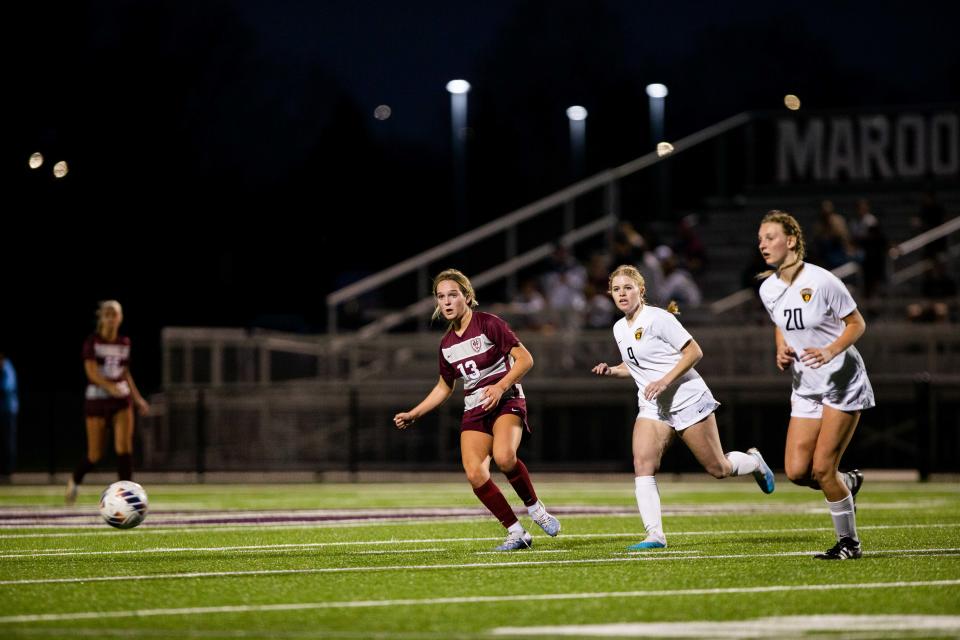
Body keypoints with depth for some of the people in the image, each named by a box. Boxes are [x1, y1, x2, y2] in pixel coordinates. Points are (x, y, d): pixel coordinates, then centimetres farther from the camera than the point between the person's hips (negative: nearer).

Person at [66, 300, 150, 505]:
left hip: (121, 398, 3)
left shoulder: (124, 343, 7)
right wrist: (110, 387, -35)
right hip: (96, 399, -3)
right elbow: (91, 371, -19)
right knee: (95, 455, 4)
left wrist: (138, 398, 15)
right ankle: (74, 481, 34)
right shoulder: (92, 341, -7)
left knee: (124, 447, -14)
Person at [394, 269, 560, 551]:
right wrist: (413, 414, 17)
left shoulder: (489, 324, -7)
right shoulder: (447, 344, 11)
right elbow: (444, 387, 24)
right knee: (475, 474, -16)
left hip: (506, 401, -6)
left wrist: (501, 386, -23)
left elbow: (525, 359, -10)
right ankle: (516, 533, -3)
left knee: (503, 456, -34)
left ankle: (535, 507, -9)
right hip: (474, 411, 6)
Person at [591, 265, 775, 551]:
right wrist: (611, 370, 5)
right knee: (642, 464, -17)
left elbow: (694, 352, -14)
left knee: (718, 469, 1)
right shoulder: (619, 329, 10)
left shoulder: (657, 318, -13)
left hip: (687, 399, -6)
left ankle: (754, 462, 35)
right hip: (652, 407, 6)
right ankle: (655, 535, -18)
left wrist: (665, 381, -23)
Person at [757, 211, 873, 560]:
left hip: (843, 381, -6)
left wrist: (831, 351, -24)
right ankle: (849, 483, 26)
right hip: (806, 386, 6)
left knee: (822, 468, -11)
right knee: (797, 471, -5)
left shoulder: (821, 281, -18)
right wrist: (782, 352, -1)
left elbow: (857, 324, -9)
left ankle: (849, 541, 7)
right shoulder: (768, 289, 0)